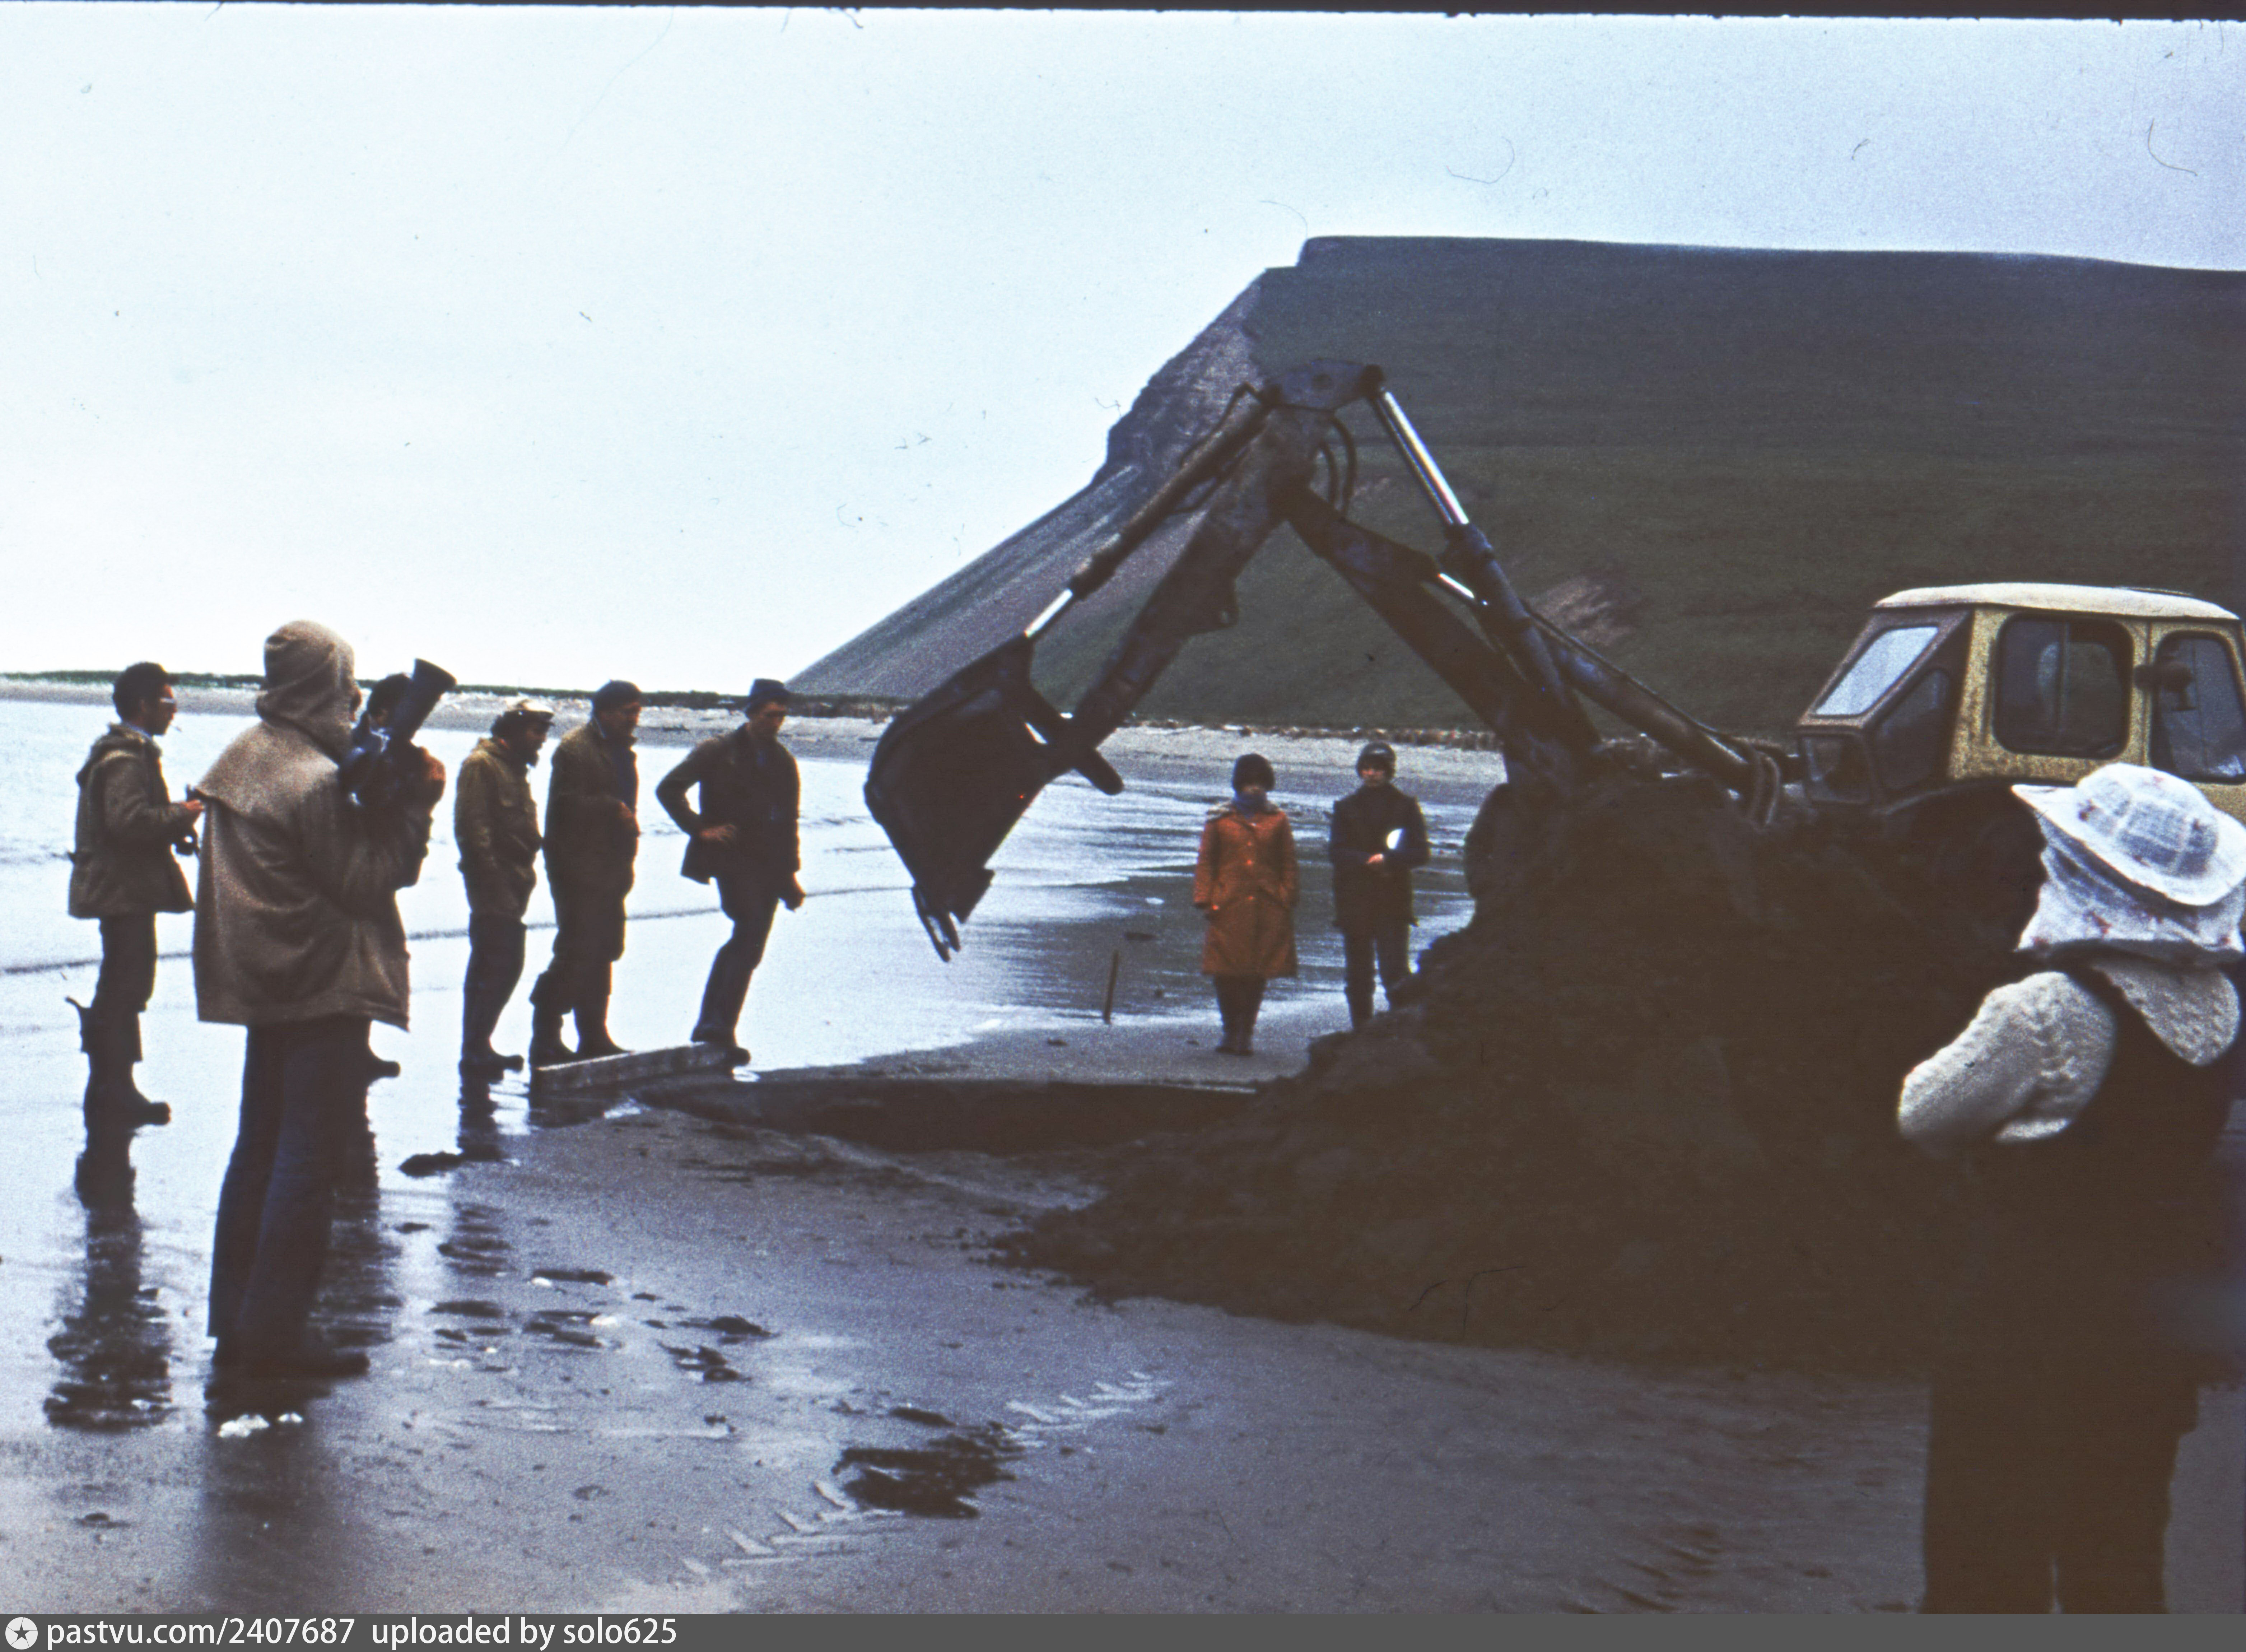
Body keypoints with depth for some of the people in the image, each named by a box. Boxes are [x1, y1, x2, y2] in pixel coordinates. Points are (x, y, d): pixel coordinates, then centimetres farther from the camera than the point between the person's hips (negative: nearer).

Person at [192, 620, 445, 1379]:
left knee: (259, 1146, 16)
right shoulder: (317, 781, -20)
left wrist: (395, 801, 6)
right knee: (309, 1156, -3)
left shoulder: (245, 755, 10)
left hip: (265, 982, 10)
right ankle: (275, 1333, 0)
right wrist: (416, 804, -12)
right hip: (322, 987, -10)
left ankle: (234, 1319, 23)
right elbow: (365, 880, -17)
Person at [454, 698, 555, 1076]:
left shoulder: (516, 767, 20)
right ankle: (474, 1052, -7)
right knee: (493, 967, -11)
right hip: (493, 887, -10)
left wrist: (526, 872, 15)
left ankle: (479, 1047, 21)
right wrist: (489, 876, -21)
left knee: (506, 966, 12)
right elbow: (471, 825, -17)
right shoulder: (481, 765, -10)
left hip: (513, 887, 10)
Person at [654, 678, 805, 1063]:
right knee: (751, 930, -23)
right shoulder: (717, 752, 2)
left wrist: (790, 873, 16)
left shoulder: (784, 763, 18)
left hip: (768, 864, 6)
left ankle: (711, 1027, 14)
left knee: (748, 948, 4)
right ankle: (719, 1025, -23)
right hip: (731, 856, -6)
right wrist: (700, 829, -10)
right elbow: (669, 789, -2)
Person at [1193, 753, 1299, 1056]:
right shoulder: (1220, 820, 5)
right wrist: (1205, 901, 0)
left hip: (1267, 908, 1)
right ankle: (1231, 1030, 12)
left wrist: (1286, 901, 4)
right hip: (1227, 906, -1)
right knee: (1225, 972, -2)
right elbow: (1205, 863, 7)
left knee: (1257, 973, 3)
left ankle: (1247, 1033, 12)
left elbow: (1288, 864, 12)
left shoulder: (1278, 820, 9)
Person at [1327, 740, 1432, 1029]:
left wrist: (1387, 860, -16)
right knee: (1357, 977, 5)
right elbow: (1335, 851, 1)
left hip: (1394, 901, -2)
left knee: (1396, 974, -10)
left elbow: (1420, 853, 1)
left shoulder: (1406, 806, 7)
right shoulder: (1347, 807, 11)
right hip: (1354, 903, 2)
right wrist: (1369, 862, -15)